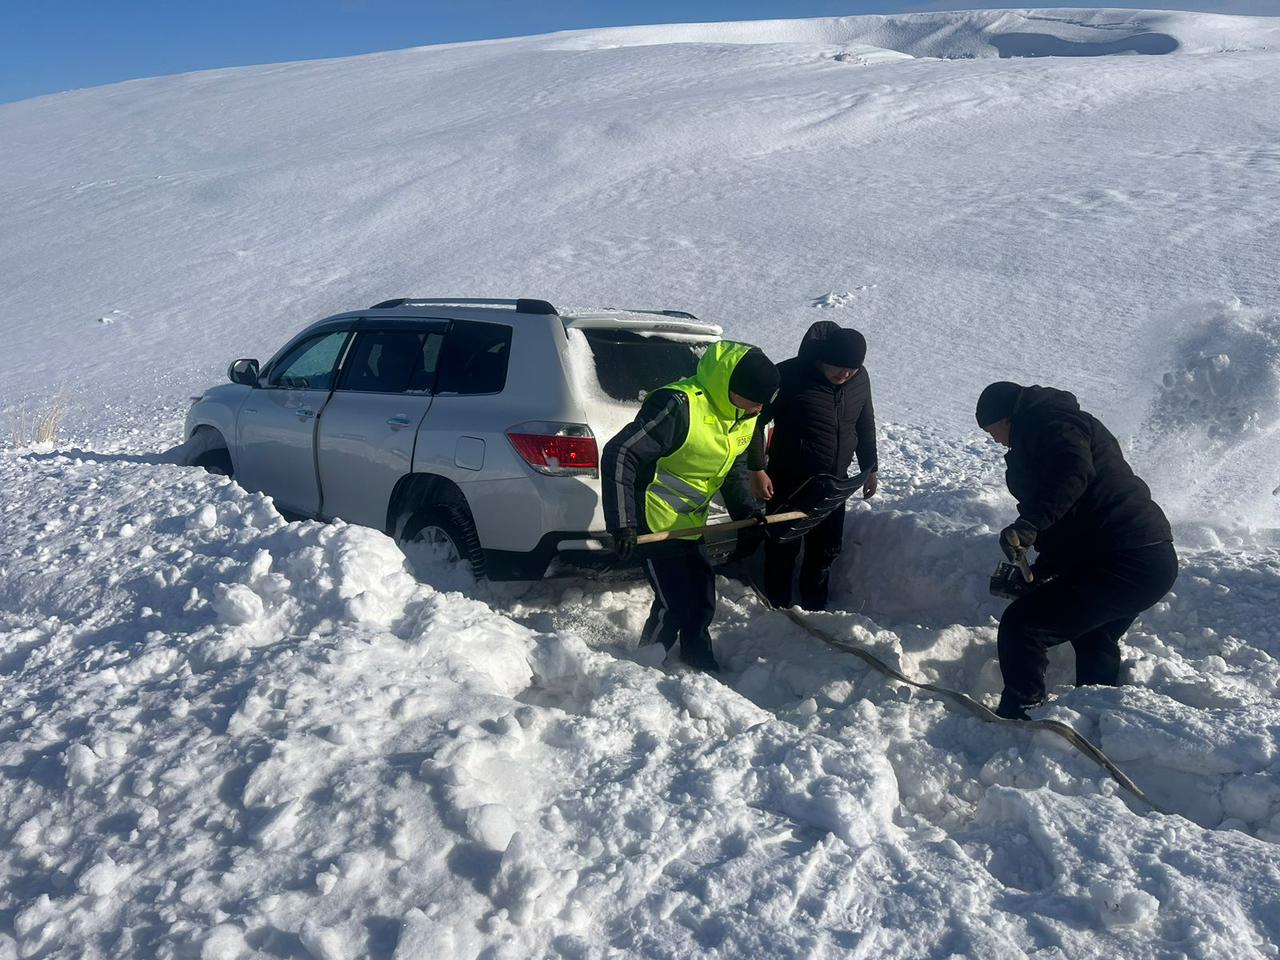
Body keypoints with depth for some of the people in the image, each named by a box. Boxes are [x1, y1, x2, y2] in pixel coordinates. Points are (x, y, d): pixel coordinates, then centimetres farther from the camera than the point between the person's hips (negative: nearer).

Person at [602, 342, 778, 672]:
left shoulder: (744, 417, -1)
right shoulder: (678, 405, -29)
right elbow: (619, 454, -28)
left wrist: (745, 506, -2)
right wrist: (622, 523, -30)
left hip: (690, 523, 8)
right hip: (655, 523, -8)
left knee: (702, 598, 15)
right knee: (675, 603, -7)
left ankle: (697, 656, 37)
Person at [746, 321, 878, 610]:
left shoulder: (859, 378, -3)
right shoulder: (789, 375, -21)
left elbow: (866, 425, 13)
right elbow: (756, 421, -14)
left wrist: (870, 468, 17)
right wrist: (757, 469, -17)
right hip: (789, 485, -5)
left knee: (826, 550, 15)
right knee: (783, 549, 6)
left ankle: (815, 608, 35)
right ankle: (778, 610, 24)